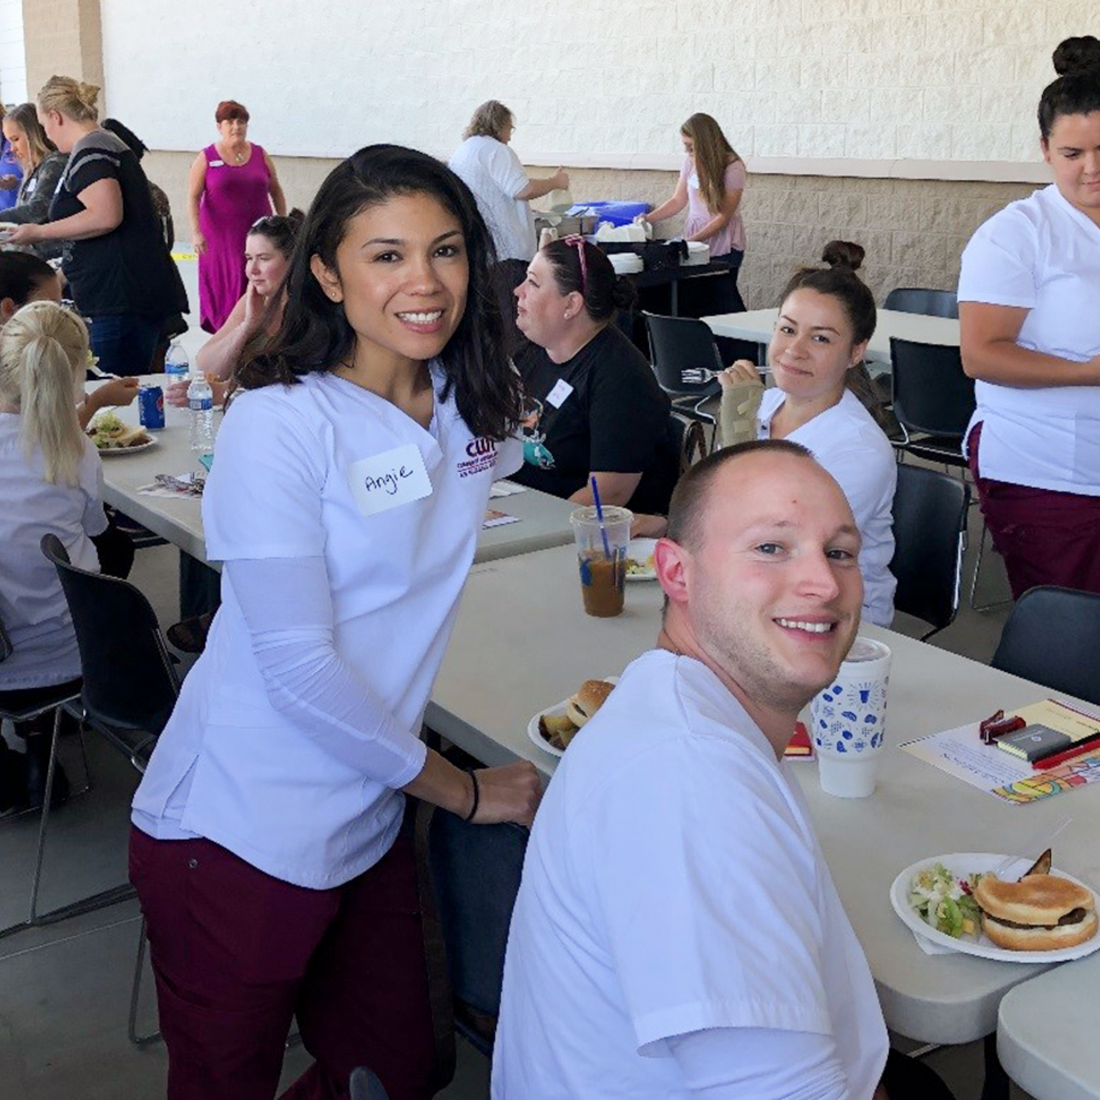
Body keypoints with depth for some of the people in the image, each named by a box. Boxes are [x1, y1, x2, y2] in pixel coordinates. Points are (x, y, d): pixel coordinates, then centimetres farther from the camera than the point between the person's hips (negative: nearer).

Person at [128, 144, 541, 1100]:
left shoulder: (471, 408, 2)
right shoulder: (278, 424, -18)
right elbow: (299, 668, -19)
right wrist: (462, 790, -11)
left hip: (367, 822, 6)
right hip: (241, 831, -6)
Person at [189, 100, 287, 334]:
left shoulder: (260, 155, 7)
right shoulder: (207, 158, 0)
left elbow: (276, 191, 15)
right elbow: (193, 197, -3)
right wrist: (196, 232, -13)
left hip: (258, 234, 2)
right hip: (220, 236, -2)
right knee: (222, 285, 1)